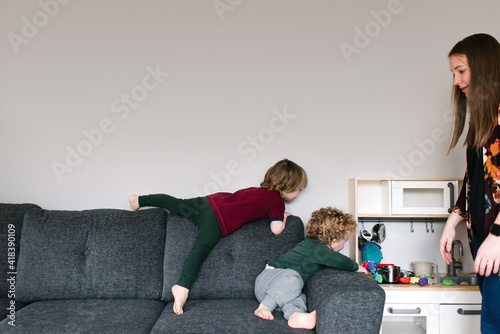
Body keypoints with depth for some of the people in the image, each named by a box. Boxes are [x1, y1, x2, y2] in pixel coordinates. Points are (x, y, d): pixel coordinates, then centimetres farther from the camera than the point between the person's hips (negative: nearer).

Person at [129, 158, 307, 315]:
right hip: (218, 221, -8)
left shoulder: (262, 190, 20)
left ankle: (139, 200, 36)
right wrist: (283, 217, 11)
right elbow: (276, 229, -12)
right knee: (200, 249, -23)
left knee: (177, 204, 23)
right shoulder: (278, 200, -3)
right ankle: (182, 288, -39)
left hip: (209, 201, 8)